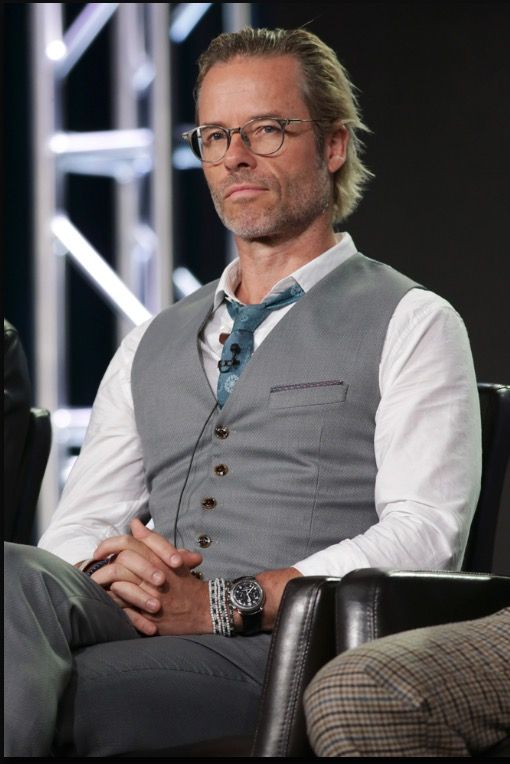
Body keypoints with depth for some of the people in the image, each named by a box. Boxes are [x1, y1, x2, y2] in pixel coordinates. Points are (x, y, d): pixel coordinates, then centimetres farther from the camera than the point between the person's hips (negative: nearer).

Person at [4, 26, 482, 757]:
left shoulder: (412, 326, 10)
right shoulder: (151, 344, 28)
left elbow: (422, 535, -5)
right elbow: (78, 524, 20)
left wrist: (229, 603, -16)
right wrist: (110, 568, -7)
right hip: (130, 618, 5)